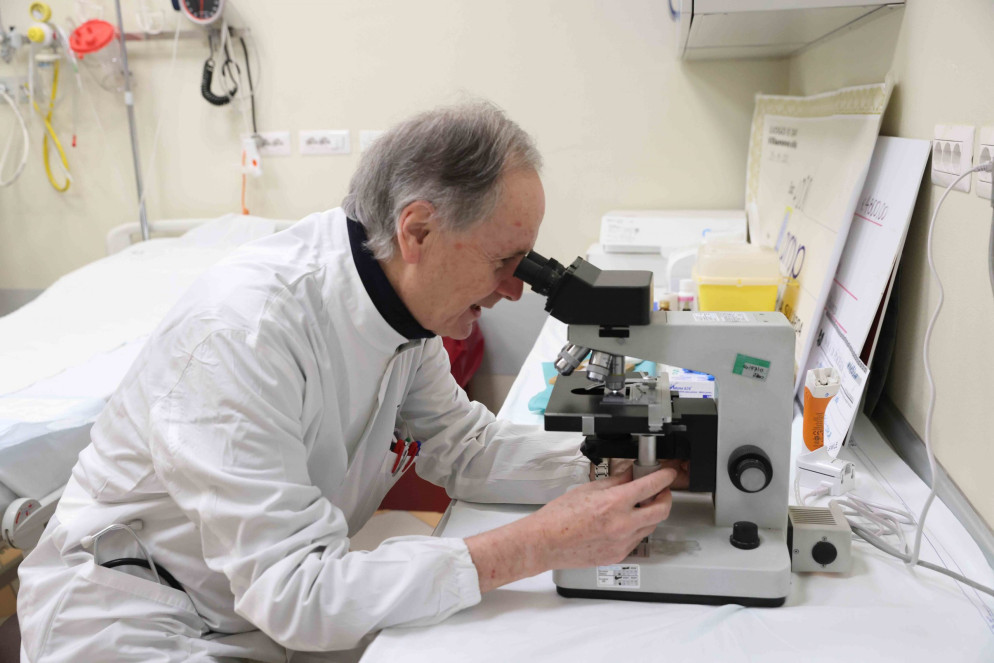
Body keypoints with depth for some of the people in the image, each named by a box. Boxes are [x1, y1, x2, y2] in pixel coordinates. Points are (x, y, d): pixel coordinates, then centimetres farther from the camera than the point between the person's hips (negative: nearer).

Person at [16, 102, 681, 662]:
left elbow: (461, 444, 0)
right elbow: (292, 591, -32)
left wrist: (615, 465, -13)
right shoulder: (245, 327, -32)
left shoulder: (403, 296, -9)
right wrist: (541, 545, -34)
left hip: (282, 600, 7)